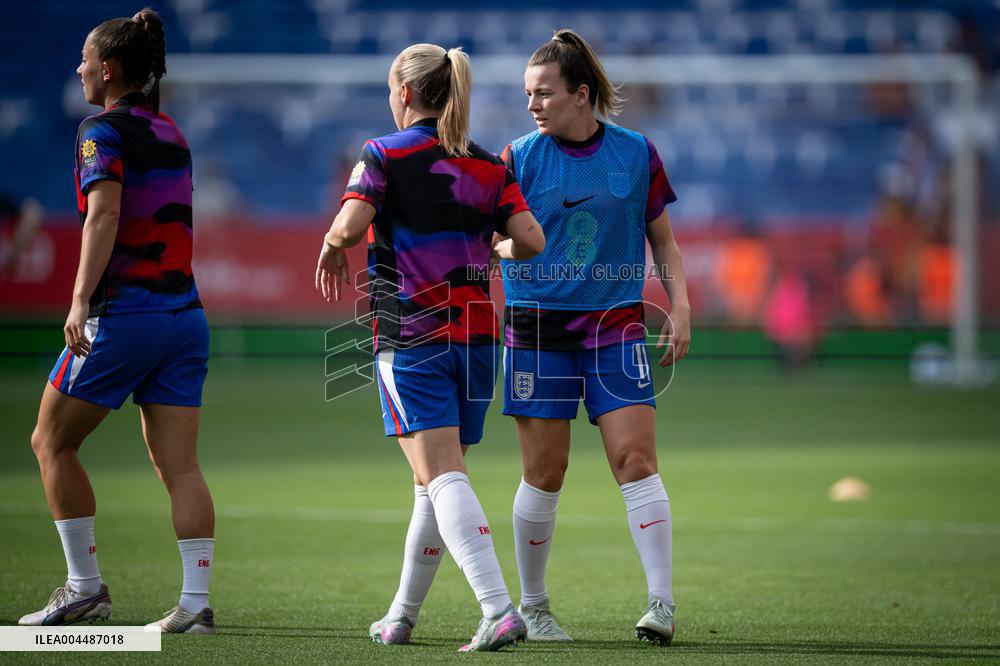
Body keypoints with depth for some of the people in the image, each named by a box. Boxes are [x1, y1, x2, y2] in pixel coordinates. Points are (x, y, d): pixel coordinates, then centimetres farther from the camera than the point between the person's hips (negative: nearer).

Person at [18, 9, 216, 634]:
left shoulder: (104, 131, -7)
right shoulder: (172, 133, 16)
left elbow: (104, 213, -21)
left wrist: (82, 300, -29)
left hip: (124, 312, -7)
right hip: (185, 313, 7)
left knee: (52, 442, 8)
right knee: (180, 465, 2)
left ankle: (85, 587, 6)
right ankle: (197, 602, -5)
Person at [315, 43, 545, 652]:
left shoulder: (383, 155, -4)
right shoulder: (489, 166, 9)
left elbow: (349, 226, -18)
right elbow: (531, 240, -2)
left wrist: (331, 251, 3)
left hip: (412, 340, -5)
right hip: (478, 337, 5)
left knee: (442, 477, -13)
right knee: (438, 478, 15)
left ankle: (499, 609, -29)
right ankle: (401, 618, 26)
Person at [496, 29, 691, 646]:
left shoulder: (636, 154, 4)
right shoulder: (520, 158, 1)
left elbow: (663, 239, 12)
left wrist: (680, 307, 3)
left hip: (616, 325, 0)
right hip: (539, 328, 0)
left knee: (637, 461, -10)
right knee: (545, 473, 1)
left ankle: (663, 603, -11)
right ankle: (534, 607, 16)